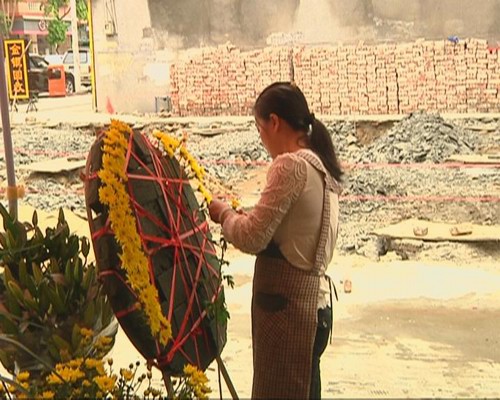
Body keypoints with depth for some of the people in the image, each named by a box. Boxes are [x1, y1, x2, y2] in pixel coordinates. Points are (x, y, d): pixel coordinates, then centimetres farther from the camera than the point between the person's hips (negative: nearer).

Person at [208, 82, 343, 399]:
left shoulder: (291, 164, -16)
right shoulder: (321, 165, 12)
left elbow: (252, 238, -16)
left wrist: (223, 213, 2)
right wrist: (241, 217, 14)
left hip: (285, 304, -9)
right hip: (312, 299, 9)